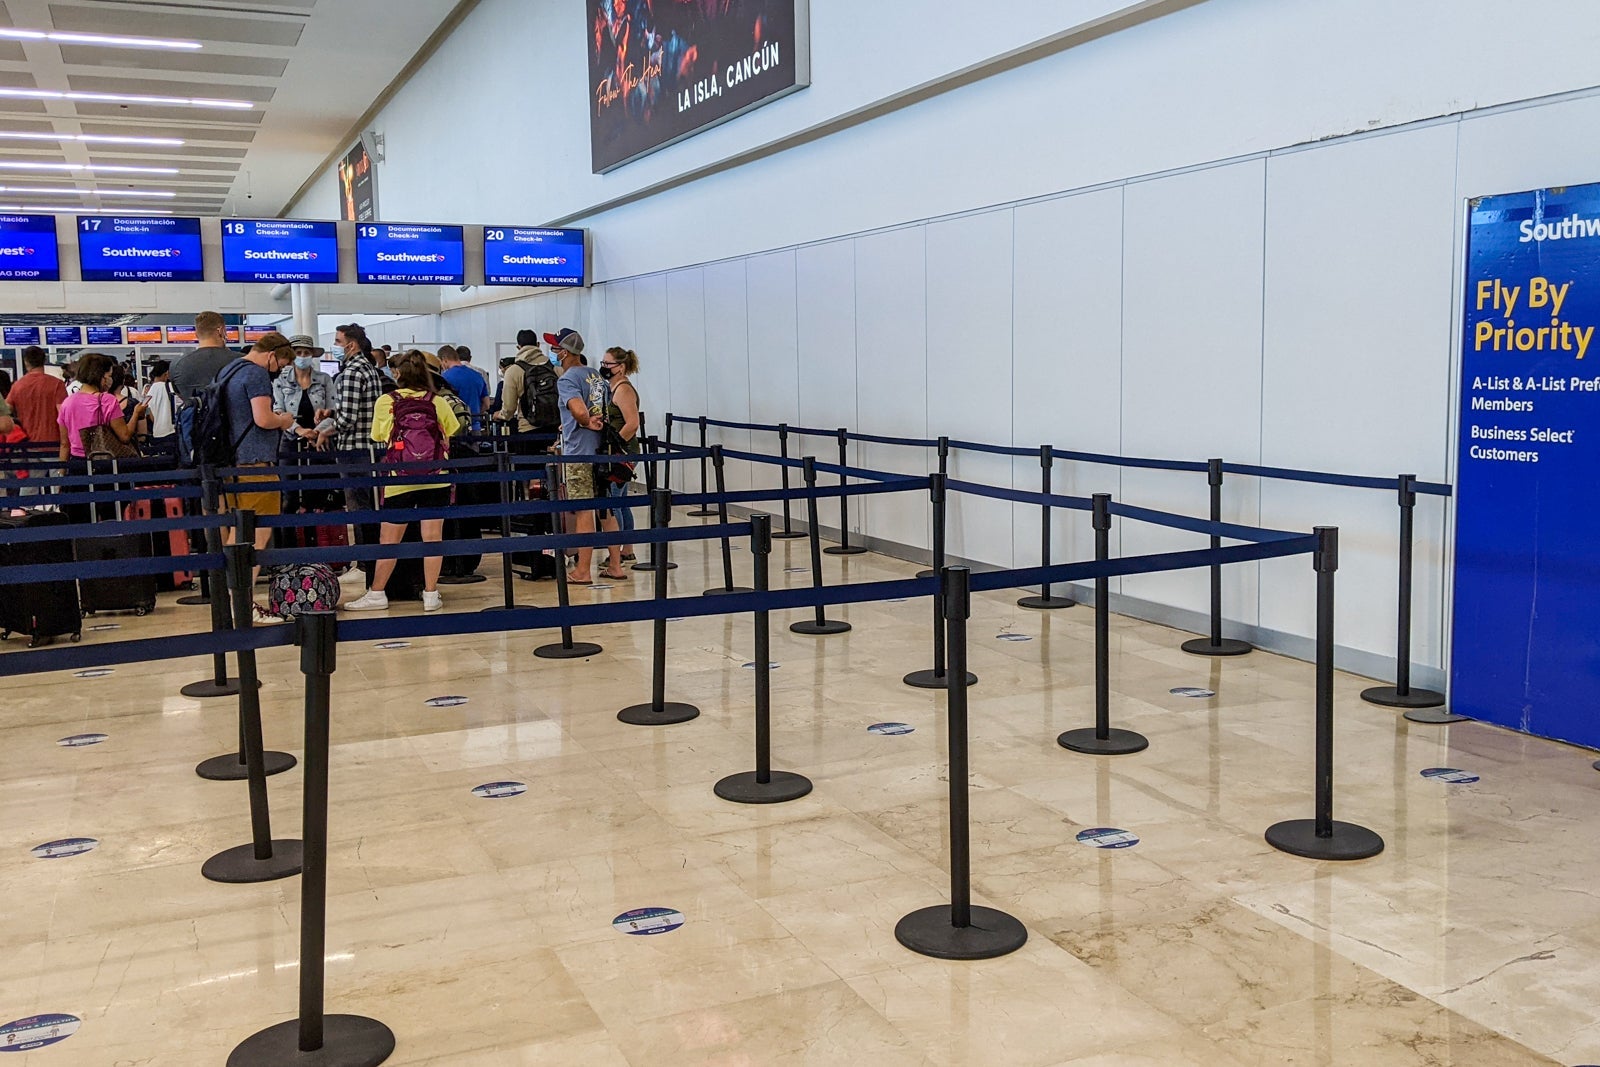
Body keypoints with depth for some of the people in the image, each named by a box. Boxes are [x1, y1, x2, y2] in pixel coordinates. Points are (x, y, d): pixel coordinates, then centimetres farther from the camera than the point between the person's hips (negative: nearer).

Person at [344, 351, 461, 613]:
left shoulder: (385, 402, 0)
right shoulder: (437, 402, 2)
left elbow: (380, 438, 7)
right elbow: (448, 439, 4)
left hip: (400, 480, -1)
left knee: (389, 540, 8)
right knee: (433, 537, 4)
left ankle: (377, 594, 16)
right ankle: (431, 594, 6)